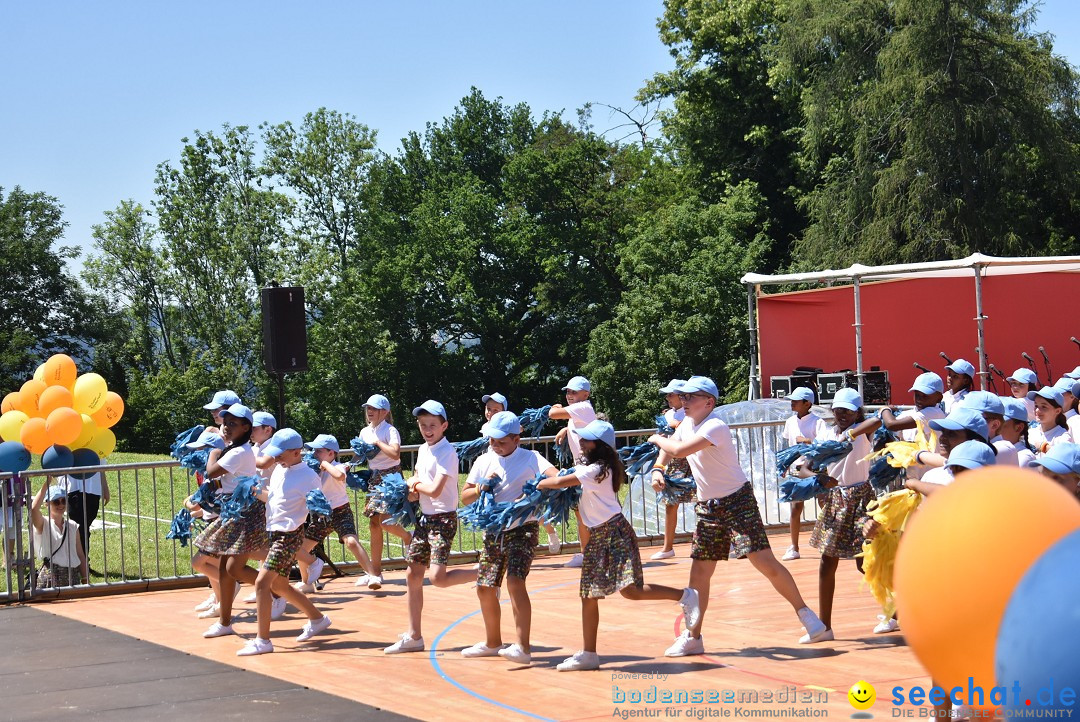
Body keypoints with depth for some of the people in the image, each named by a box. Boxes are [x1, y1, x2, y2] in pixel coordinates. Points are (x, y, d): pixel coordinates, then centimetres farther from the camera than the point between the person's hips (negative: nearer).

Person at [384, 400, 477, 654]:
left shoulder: (447, 452, -15)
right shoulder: (423, 450, 11)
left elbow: (435, 489, -24)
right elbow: (416, 479, 21)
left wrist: (415, 484, -5)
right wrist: (413, 486, -3)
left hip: (443, 519, -8)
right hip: (425, 518, 8)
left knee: (438, 577, -20)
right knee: (413, 575, 8)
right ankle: (413, 637, 15)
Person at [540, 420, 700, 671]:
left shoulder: (597, 470, -14)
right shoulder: (591, 468, 15)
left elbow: (559, 482, -17)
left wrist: (537, 484, -2)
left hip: (615, 532, -10)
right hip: (598, 537, 10)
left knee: (630, 590, -19)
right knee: (589, 596, 7)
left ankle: (685, 596, -5)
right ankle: (588, 654, 10)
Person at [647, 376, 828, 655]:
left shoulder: (715, 427, -21)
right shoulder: (687, 424, 7)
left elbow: (680, 450, -31)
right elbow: (668, 450, 23)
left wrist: (657, 439, -11)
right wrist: (658, 469, 2)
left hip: (738, 501, -8)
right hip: (708, 506, 8)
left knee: (764, 561, -13)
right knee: (699, 572, 5)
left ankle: (806, 614, 1)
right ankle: (692, 637, 13)